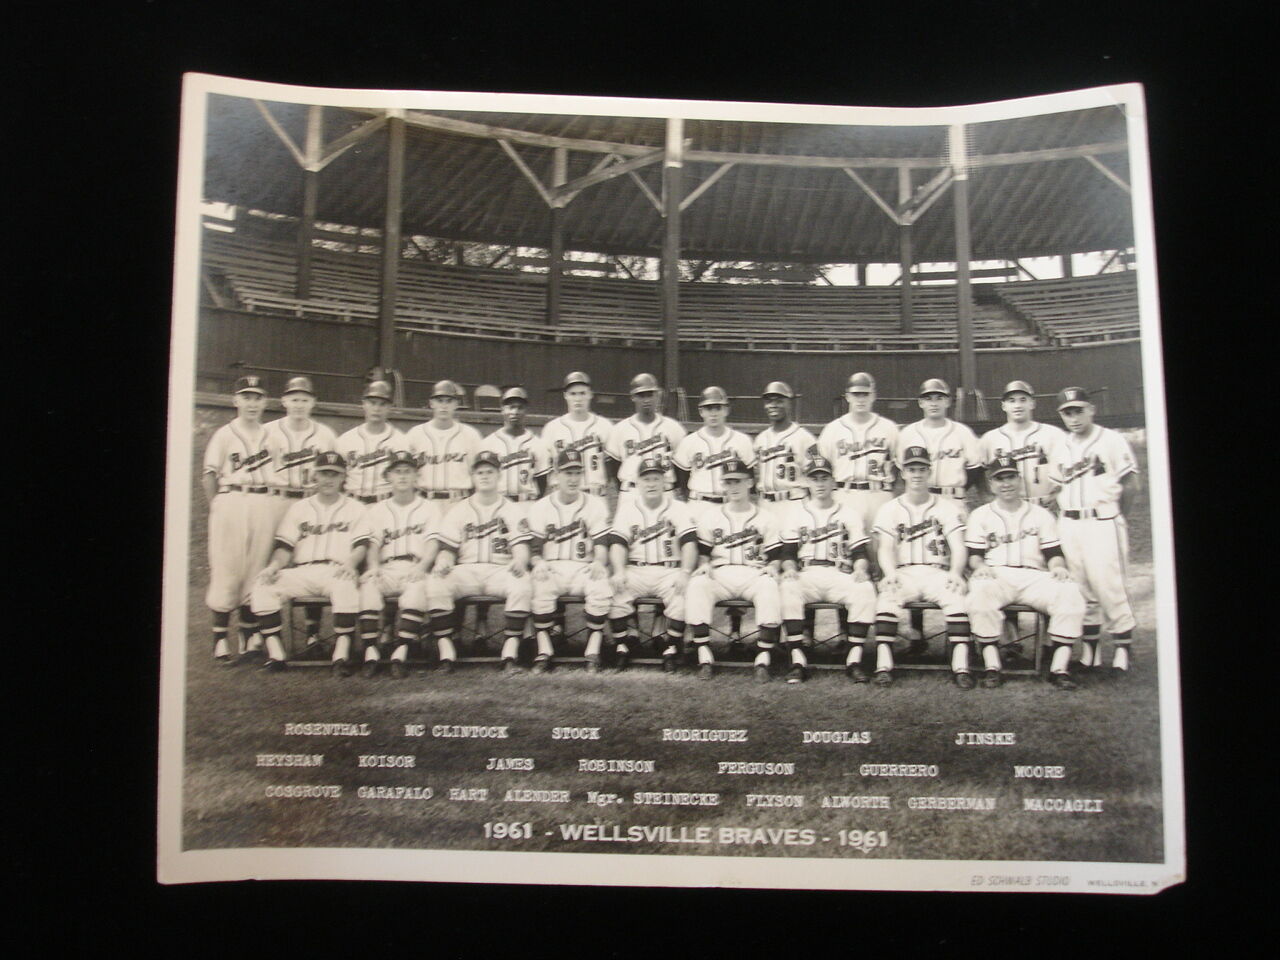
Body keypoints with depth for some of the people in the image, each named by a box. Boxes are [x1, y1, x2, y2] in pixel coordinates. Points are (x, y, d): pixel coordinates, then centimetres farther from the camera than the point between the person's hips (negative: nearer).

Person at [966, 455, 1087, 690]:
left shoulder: (1041, 515, 21)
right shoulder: (980, 516, 18)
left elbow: (1053, 553, 13)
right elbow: (974, 555, 8)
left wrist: (1058, 566, -10)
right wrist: (979, 566, -15)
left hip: (1034, 576, 2)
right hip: (994, 575, -2)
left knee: (1070, 593, -29)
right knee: (980, 593, -38)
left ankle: (1059, 668, -26)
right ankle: (992, 667, -31)